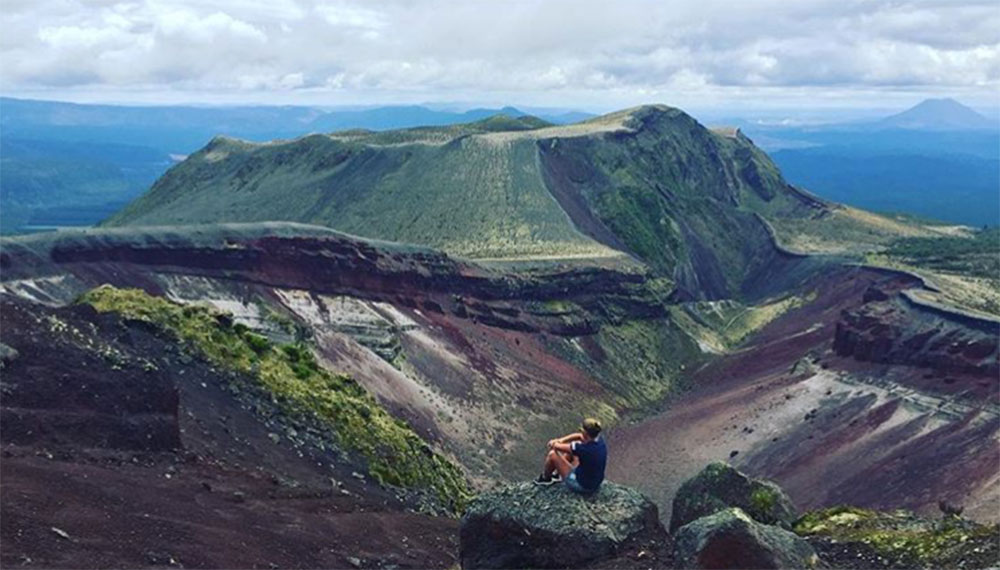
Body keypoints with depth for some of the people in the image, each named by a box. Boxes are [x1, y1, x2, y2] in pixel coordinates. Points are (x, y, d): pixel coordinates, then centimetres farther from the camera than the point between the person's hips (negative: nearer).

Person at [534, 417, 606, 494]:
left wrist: (553, 443, 2)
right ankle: (556, 474, 39)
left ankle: (545, 478, 29)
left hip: (582, 487, -7)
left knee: (553, 454, -2)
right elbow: (579, 436, 8)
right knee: (571, 449, 18)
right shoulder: (599, 440, -11)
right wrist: (561, 440, -3)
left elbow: (556, 446, -20)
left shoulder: (585, 448, -34)